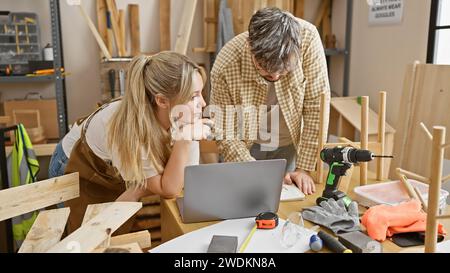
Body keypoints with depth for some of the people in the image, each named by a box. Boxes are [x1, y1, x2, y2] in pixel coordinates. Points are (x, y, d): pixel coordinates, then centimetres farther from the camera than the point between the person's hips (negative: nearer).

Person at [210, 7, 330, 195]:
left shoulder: (307, 38, -28)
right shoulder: (226, 67, -30)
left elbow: (316, 105, -20)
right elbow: (226, 133, -17)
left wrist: (304, 168, -19)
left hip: (291, 145, 1)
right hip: (247, 149, -1)